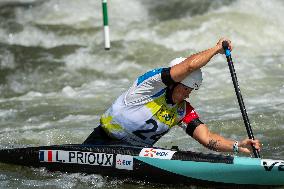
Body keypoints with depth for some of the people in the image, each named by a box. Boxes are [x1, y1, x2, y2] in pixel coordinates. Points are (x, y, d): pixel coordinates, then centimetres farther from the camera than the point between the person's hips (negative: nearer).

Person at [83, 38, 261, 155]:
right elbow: (190, 65, -29)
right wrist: (217, 49, -16)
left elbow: (207, 138, -11)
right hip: (104, 140, -7)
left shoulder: (183, 111, 0)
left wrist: (237, 146, -27)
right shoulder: (153, 81, -18)